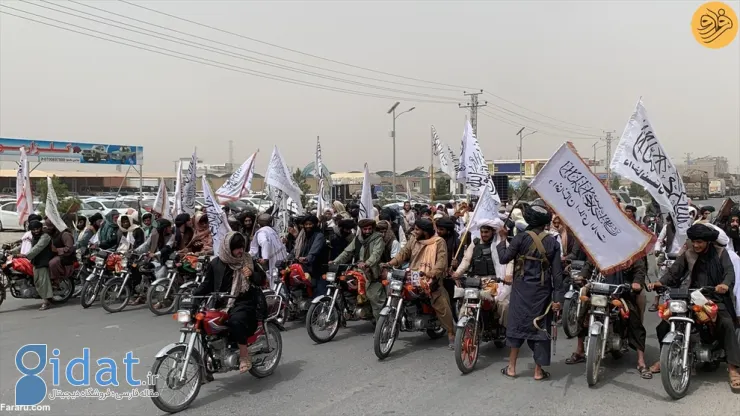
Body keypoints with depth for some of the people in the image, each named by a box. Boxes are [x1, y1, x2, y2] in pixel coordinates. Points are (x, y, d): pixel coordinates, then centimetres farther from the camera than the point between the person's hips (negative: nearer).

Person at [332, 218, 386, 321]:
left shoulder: (378, 238, -4)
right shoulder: (357, 239, 15)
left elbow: (376, 253, -20)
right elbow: (347, 252, 12)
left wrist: (367, 263, -37)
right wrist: (335, 261, -1)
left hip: (372, 272, -5)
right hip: (358, 271, 6)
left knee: (375, 298, -6)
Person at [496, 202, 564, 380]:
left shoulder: (520, 238, -10)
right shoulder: (552, 241, -2)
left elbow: (504, 258, -6)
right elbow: (557, 272, -4)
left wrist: (502, 239, 6)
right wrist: (557, 297, -2)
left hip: (522, 289, -1)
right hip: (542, 291, 1)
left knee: (517, 324, 9)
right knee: (541, 326, 8)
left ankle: (511, 367, 14)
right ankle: (538, 371, 14)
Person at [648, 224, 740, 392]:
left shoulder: (720, 253, 3)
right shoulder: (688, 254, 7)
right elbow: (674, 271, -1)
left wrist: (725, 284, -36)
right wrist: (660, 282, -22)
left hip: (716, 298, -2)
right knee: (664, 324, -8)